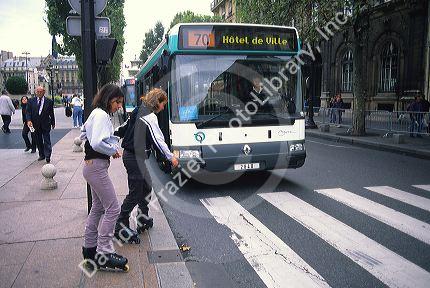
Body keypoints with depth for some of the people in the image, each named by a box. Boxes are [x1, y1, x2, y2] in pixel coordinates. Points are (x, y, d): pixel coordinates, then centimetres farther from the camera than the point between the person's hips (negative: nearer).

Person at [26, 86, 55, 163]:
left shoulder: (49, 101, 1)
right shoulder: (31, 101, 4)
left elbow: (51, 113, 6)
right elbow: (28, 112, 0)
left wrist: (53, 123, 9)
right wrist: (29, 120, -16)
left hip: (46, 124, -2)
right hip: (35, 124, 2)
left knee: (47, 141, -4)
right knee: (38, 141, 11)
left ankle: (47, 156, -2)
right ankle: (41, 155, 22)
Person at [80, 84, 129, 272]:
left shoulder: (96, 114, 15)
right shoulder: (102, 115, -16)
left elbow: (83, 134, 24)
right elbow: (97, 143, -27)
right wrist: (113, 151, -11)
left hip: (93, 165, 11)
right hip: (97, 166, -11)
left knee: (98, 208, 18)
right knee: (113, 209, -7)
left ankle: (90, 248, 29)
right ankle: (104, 253, -1)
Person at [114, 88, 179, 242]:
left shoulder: (138, 111, 13)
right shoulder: (150, 117, -15)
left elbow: (124, 128, 20)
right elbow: (158, 140, -17)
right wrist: (170, 157, -12)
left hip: (130, 154, 10)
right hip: (135, 158, -10)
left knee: (146, 187, 18)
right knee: (135, 193, -4)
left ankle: (143, 220, 28)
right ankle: (121, 227, 5)